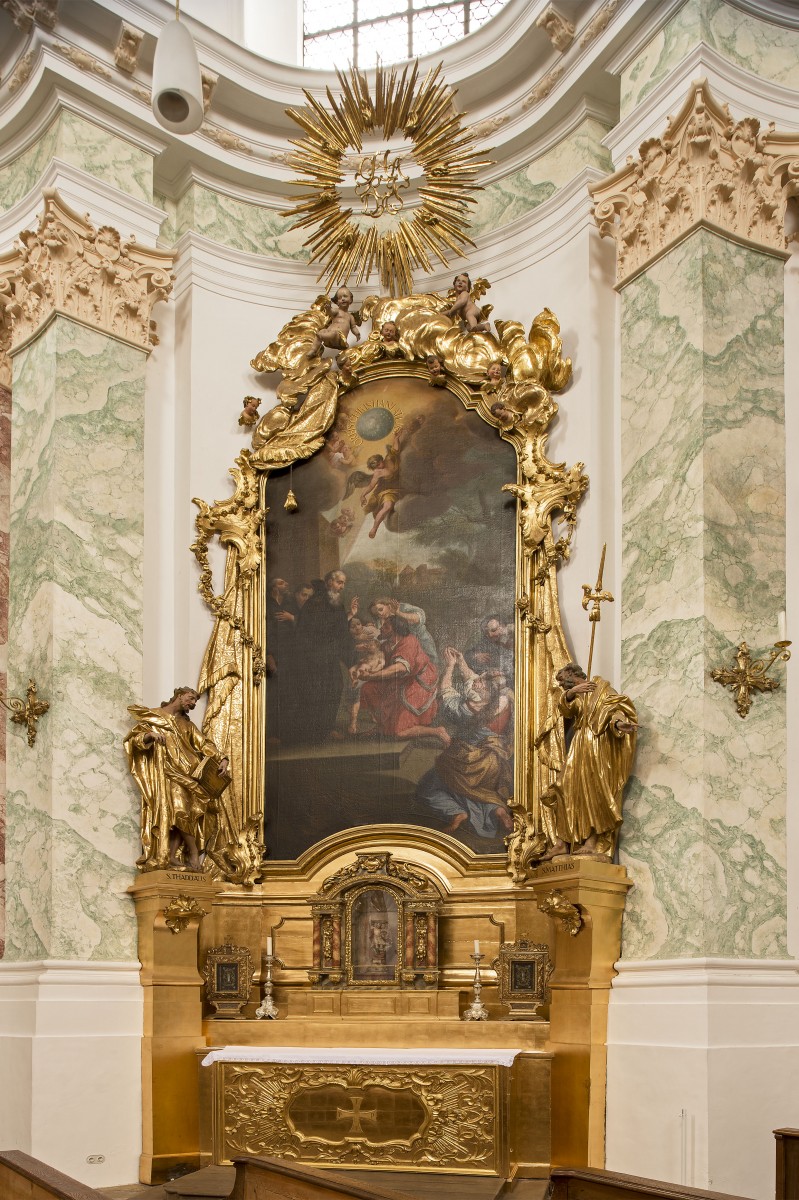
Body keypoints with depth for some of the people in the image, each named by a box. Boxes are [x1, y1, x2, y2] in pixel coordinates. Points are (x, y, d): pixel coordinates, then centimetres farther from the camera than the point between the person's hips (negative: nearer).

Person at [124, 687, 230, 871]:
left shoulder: (187, 725, 26)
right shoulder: (152, 716, 12)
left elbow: (204, 744, 13)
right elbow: (134, 739, 2)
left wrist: (221, 760, -3)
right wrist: (149, 735, -19)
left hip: (186, 775, 4)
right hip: (164, 774, -4)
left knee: (182, 813, -14)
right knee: (180, 810, -19)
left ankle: (173, 856, -19)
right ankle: (194, 854, -15)